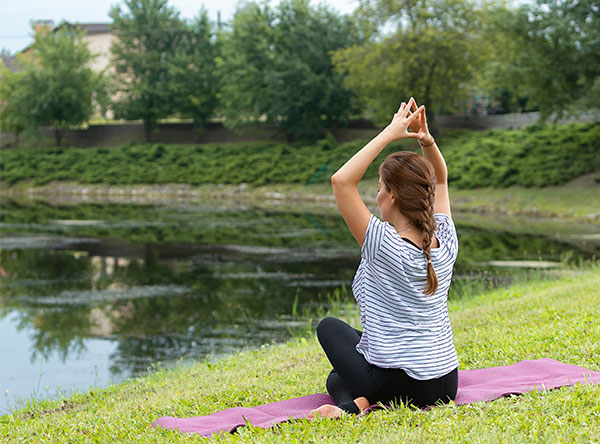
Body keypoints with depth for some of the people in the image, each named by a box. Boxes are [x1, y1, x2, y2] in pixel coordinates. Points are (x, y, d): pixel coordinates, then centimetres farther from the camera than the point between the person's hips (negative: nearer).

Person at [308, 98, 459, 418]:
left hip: (397, 386, -8)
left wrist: (390, 134, -17)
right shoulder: (445, 243, -2)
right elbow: (439, 179, 15)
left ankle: (353, 401, 4)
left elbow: (341, 180, -21)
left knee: (330, 326, 23)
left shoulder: (385, 246, -20)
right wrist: (426, 140, -3)